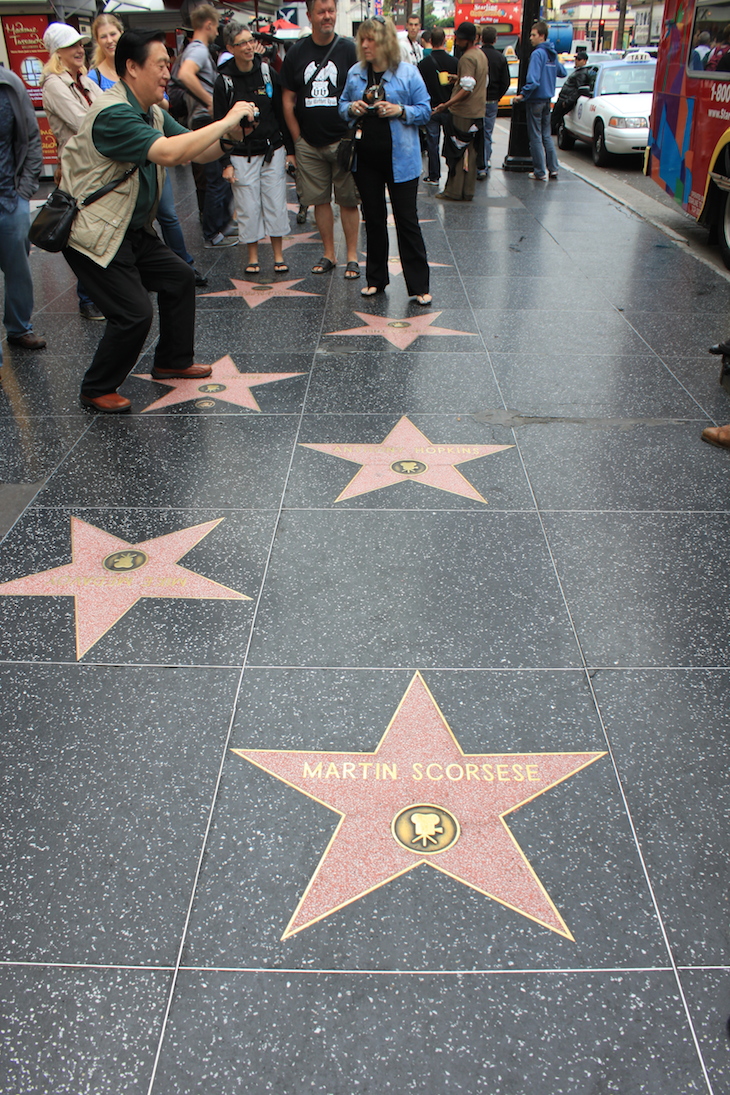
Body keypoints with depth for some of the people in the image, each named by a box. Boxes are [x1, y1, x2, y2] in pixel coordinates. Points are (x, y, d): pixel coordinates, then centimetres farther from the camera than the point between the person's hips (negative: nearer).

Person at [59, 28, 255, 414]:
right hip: (93, 236, -10)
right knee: (133, 314, -14)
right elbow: (169, 152, -34)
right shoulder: (112, 114, -22)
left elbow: (199, 152, 9)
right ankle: (97, 390, 6)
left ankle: (173, 361, 29)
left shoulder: (152, 114, 10)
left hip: (133, 231, 10)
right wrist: (226, 121, -27)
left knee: (179, 278, 14)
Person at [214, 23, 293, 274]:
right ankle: (252, 257, 14)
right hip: (242, 156, -1)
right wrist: (226, 163, -7)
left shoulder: (268, 72, 2)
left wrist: (291, 149, 5)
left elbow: (282, 113, 7)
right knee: (248, 208, 0)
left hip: (272, 150, 2)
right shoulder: (224, 81, -3)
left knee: (276, 204, 3)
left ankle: (278, 255, 14)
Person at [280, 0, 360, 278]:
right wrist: (297, 141, 5)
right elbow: (288, 100, 10)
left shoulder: (348, 49, 1)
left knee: (348, 200, 0)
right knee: (319, 200, 7)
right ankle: (328, 254, 18)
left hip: (342, 140, -2)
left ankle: (352, 256, 8)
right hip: (309, 144, 3)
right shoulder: (297, 53, 7)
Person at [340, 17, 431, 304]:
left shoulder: (408, 72, -5)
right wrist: (351, 108, -7)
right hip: (365, 158, 4)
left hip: (399, 159, -4)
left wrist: (400, 111, -20)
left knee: (407, 220, -2)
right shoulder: (355, 73, 7)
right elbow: (343, 105, 16)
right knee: (373, 218, 12)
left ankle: (419, 285, 3)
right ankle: (376, 279, 23)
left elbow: (425, 110, -2)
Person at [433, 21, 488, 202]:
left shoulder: (467, 58, -15)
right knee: (469, 153, 11)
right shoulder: (481, 55, 14)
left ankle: (454, 191, -1)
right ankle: (468, 191, 13)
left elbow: (467, 88, -22)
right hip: (477, 112, 9)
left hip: (463, 113, -9)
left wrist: (447, 104, -25)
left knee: (456, 153, -3)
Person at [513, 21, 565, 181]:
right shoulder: (552, 54, 9)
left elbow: (533, 80, -25)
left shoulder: (537, 54, -16)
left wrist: (523, 95, -16)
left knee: (536, 138, -2)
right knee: (547, 136, 15)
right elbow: (562, 72, 23)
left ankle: (540, 172, 1)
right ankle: (553, 169, 16)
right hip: (547, 99, 8)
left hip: (536, 100, -8)